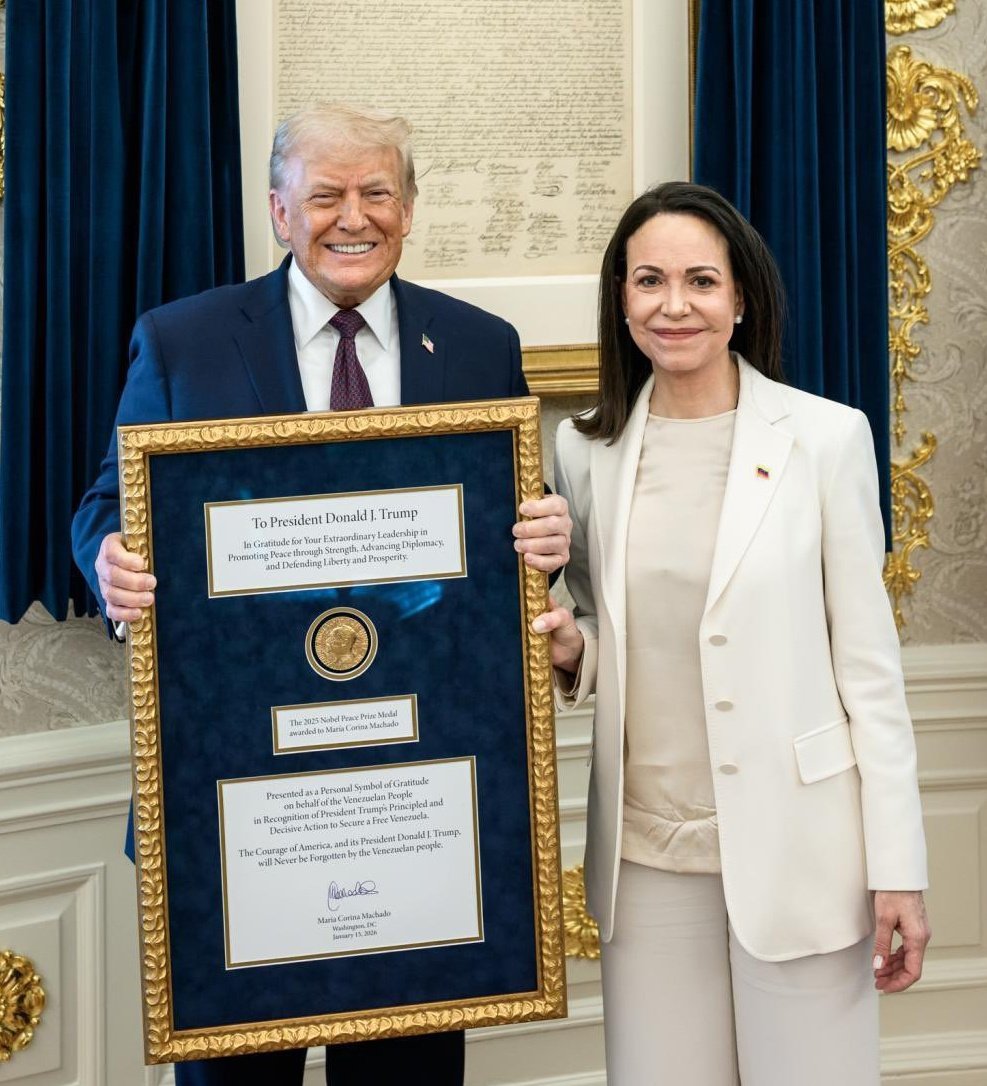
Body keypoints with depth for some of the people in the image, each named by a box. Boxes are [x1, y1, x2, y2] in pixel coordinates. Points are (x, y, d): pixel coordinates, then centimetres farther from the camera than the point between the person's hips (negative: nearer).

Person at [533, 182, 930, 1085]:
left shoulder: (826, 438, -5)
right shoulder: (588, 450, 5)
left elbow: (869, 663, -4)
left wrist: (898, 869, -7)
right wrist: (569, 651, -8)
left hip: (795, 848, -3)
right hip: (646, 850, 3)